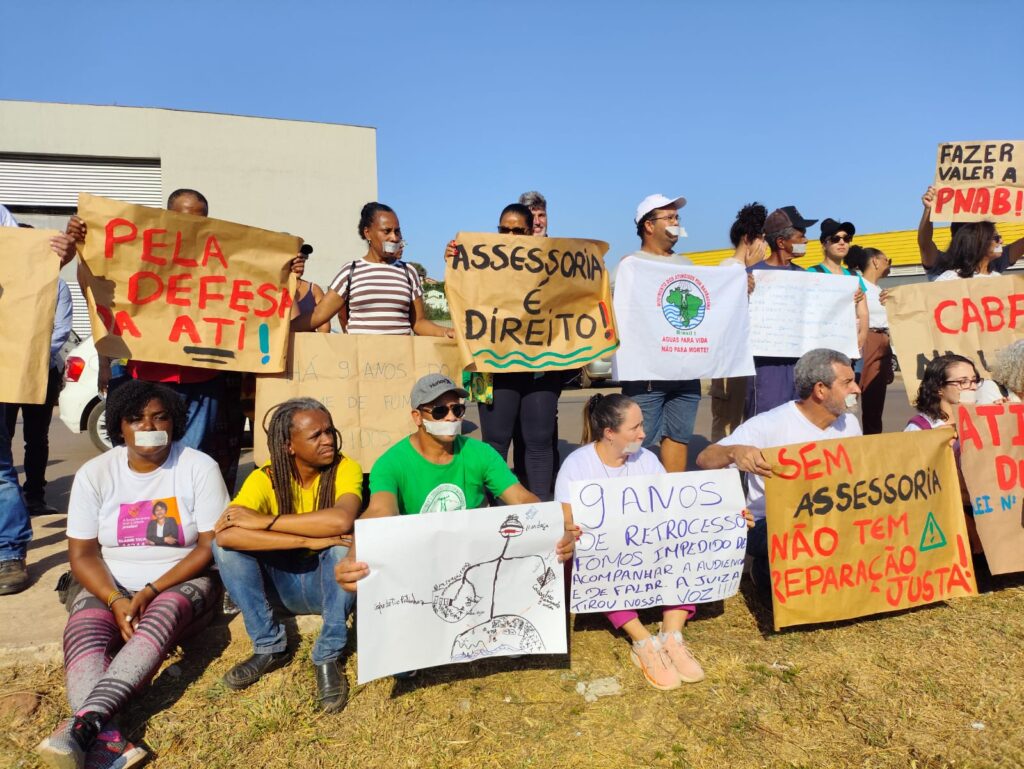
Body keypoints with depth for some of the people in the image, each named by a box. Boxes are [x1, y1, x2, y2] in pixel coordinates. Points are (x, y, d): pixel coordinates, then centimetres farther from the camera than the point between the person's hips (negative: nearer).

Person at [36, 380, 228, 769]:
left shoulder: (200, 467, -7)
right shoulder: (94, 473, 0)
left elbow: (211, 546, -9)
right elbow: (82, 554, -1)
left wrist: (150, 591, -19)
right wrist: (116, 600, -18)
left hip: (181, 581, -2)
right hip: (107, 586, 2)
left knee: (159, 620, -34)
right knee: (83, 633, -29)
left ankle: (85, 723, -48)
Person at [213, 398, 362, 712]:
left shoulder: (345, 468, -17)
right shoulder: (265, 478, -15)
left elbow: (342, 521, -39)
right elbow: (225, 534, -33)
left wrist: (264, 520, -32)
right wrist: (309, 539, -37)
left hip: (332, 584, -2)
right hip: (283, 584, 2)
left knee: (344, 539, -33)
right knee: (224, 544, -21)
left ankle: (328, 657, -17)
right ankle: (269, 647, -8)